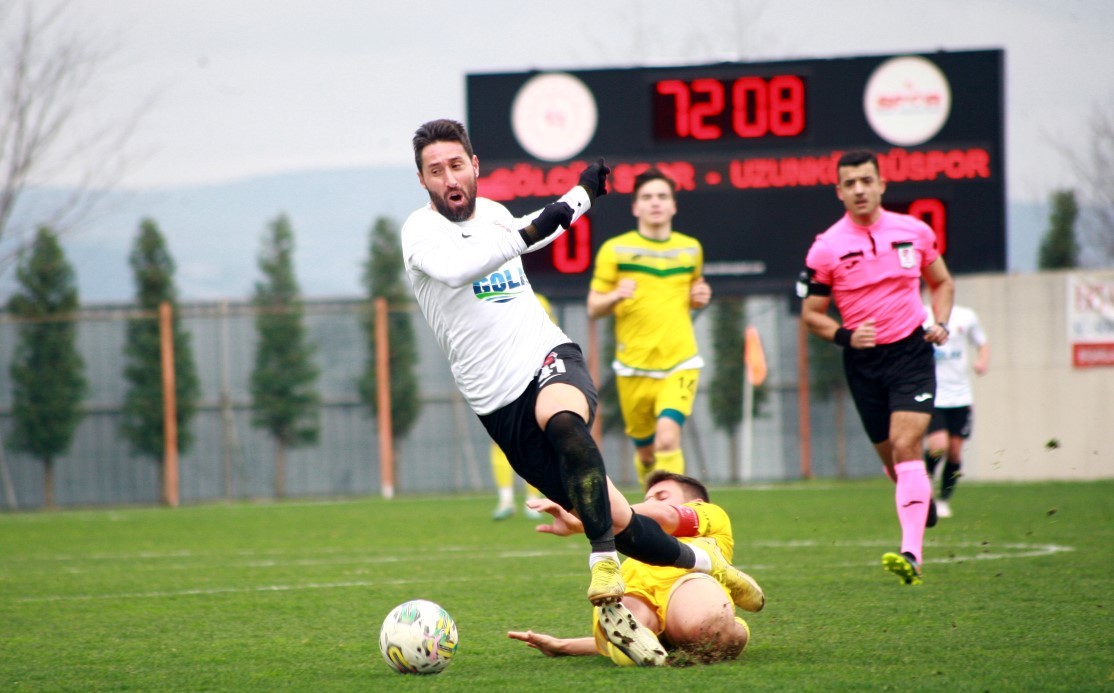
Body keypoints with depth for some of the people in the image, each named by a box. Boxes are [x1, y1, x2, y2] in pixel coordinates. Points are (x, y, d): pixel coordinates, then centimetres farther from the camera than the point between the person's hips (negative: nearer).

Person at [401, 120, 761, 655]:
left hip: (550, 359, 2)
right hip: (501, 404, -2)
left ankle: (605, 562, -38)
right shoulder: (422, 230, -8)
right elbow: (453, 267, -32)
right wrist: (526, 233, -38)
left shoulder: (493, 211, 12)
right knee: (616, 521, -1)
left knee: (561, 419, -38)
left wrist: (584, 192, 45)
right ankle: (701, 563, 24)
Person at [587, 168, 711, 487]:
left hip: (680, 364, 0)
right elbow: (593, 308, 3)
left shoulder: (690, 248, 10)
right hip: (634, 367, 0)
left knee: (667, 439, -22)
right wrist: (616, 296, -19)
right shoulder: (615, 250, 1)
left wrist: (699, 298, 4)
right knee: (645, 451, 8)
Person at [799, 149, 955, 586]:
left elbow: (941, 282, 18)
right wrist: (845, 335, -17)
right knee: (892, 458, 9)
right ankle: (923, 501, 45)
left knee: (905, 446, -17)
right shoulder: (826, 248, -5)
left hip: (912, 350, -1)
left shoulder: (914, 232, 1)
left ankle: (911, 555, -26)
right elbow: (811, 313, 2)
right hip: (863, 360, 1)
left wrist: (940, 322, 0)